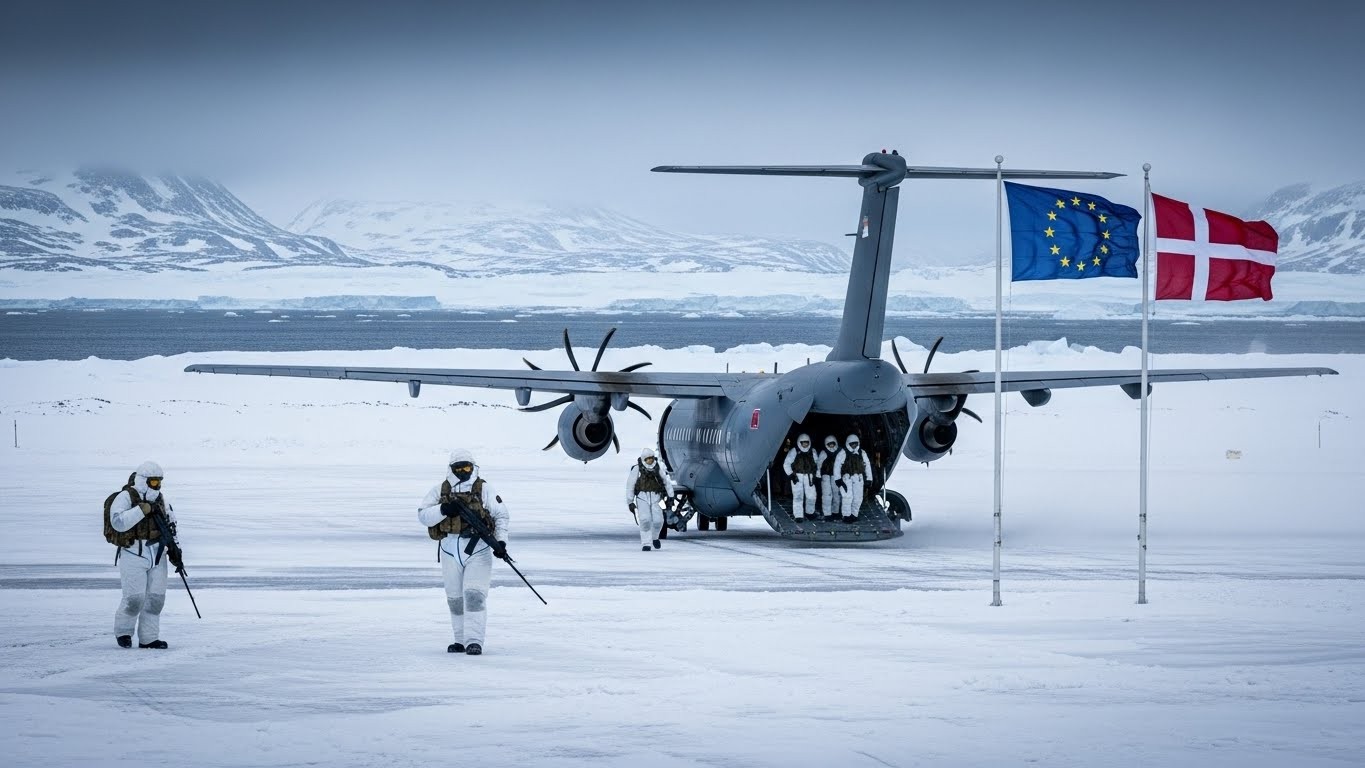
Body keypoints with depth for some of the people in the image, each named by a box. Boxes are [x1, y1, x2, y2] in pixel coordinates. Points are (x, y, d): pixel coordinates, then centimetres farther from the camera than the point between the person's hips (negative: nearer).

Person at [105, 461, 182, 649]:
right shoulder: (125, 498, -10)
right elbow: (118, 522, -26)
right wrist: (143, 509, -28)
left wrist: (175, 549, 12)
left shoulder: (160, 499, 11)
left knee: (155, 598, 3)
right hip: (133, 554, -6)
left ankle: (148, 638, 10)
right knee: (134, 599, -10)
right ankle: (123, 631, 14)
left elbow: (170, 525, 21)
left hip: (157, 555, 6)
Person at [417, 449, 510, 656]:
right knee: (455, 598, 10)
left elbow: (500, 515, 6)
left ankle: (474, 641, -16)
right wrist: (443, 510, -18)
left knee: (474, 595, -14)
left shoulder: (484, 489, 3)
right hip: (450, 550, 3)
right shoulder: (440, 491, 7)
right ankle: (461, 640, 21)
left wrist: (501, 541, -6)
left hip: (478, 548, -3)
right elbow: (423, 515, -1)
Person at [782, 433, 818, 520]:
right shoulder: (794, 452, -1)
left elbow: (817, 464, 20)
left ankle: (810, 512, 26)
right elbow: (786, 464, -1)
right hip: (797, 476, -4)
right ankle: (798, 516, -7)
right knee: (798, 496, -8)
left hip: (809, 477, 4)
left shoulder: (812, 453, 11)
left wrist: (816, 475, 9)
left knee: (811, 496, 4)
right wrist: (791, 475, -10)